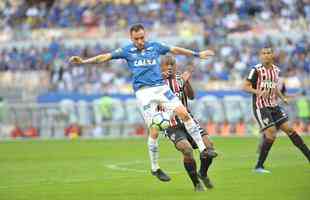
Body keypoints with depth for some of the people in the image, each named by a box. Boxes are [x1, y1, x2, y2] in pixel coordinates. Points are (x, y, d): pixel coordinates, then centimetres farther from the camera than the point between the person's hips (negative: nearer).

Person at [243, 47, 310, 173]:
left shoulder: (276, 70, 9)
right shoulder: (257, 70, -10)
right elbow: (245, 87, -12)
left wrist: (282, 97, 8)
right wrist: (258, 92, -28)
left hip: (274, 106, 6)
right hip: (260, 107, -6)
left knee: (288, 129, 2)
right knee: (271, 134, -15)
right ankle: (259, 166, -4)